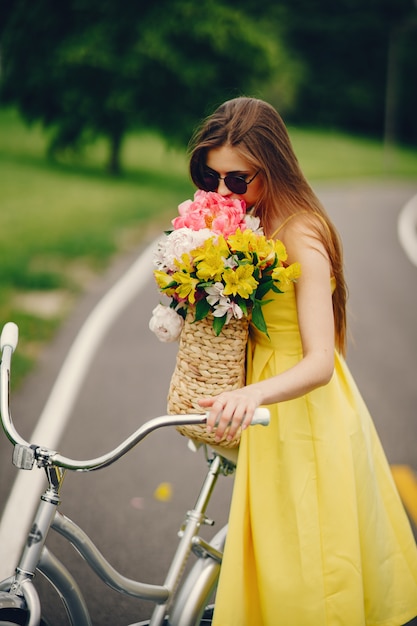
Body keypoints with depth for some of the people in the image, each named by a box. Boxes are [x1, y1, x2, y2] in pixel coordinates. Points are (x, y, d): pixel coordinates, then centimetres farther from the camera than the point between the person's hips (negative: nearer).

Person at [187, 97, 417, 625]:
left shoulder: (300, 238, -22)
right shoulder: (253, 225, 5)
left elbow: (319, 363, -30)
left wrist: (252, 395, -47)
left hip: (304, 417, -8)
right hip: (272, 415, 8)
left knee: (307, 570, 5)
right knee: (275, 559, 19)